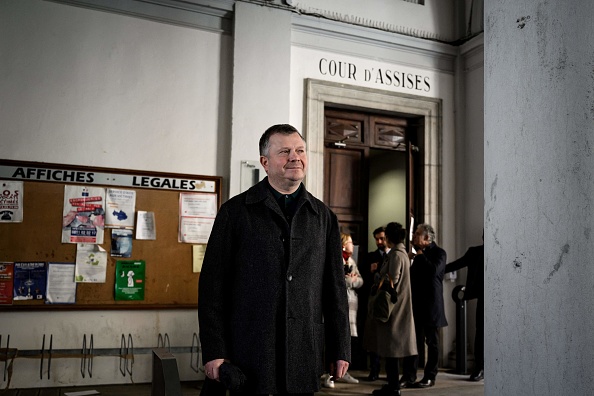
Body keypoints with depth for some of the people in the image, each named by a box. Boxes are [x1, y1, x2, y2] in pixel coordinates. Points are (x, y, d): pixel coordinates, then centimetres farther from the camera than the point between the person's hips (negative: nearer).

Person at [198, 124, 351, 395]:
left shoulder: (324, 217, 10)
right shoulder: (235, 212, 2)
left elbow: (335, 288, 11)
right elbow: (213, 286, -2)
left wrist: (341, 350, 8)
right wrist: (214, 351, -7)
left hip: (305, 355, 3)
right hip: (250, 351, -2)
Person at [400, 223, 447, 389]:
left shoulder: (438, 252, -6)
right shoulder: (420, 253, 16)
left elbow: (434, 271, -24)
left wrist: (420, 256, -12)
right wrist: (412, 259, 5)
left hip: (431, 304, -7)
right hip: (416, 303, 7)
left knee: (432, 342, 4)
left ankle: (430, 377, 12)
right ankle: (408, 376, 7)